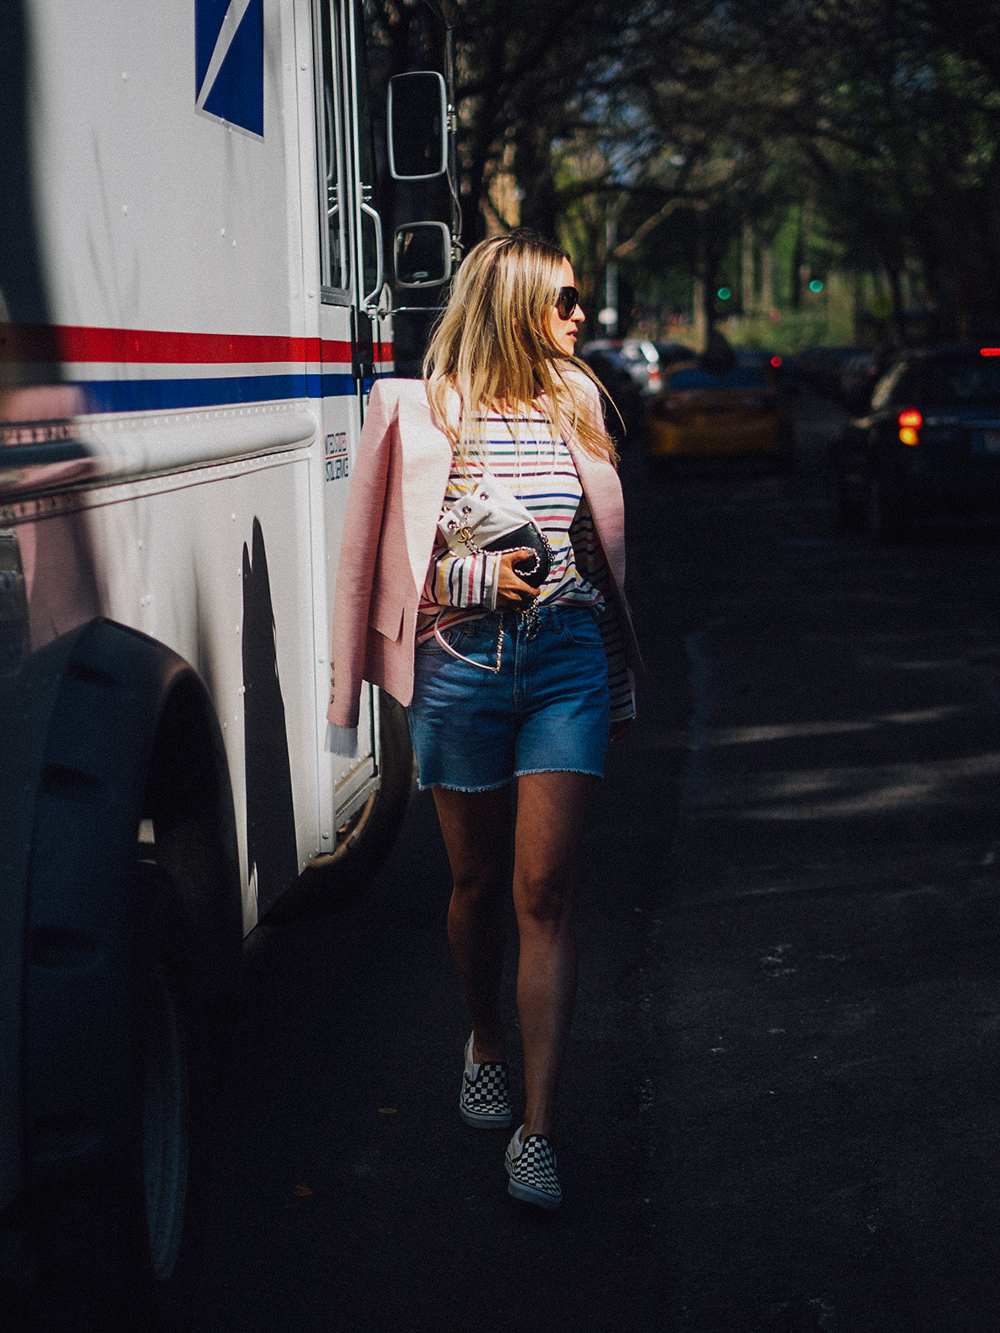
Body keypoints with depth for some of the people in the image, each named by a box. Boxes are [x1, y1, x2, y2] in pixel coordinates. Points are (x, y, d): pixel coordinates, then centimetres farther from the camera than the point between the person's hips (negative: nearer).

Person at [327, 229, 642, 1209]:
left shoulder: (574, 400, 12)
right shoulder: (420, 411, -1)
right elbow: (377, 556, 1)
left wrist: (619, 678, 23)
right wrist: (481, 577, -13)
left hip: (567, 656, 2)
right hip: (462, 661, -2)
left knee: (545, 886, -7)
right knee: (478, 882, 11)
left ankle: (536, 1130, -4)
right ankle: (485, 1044, 40)